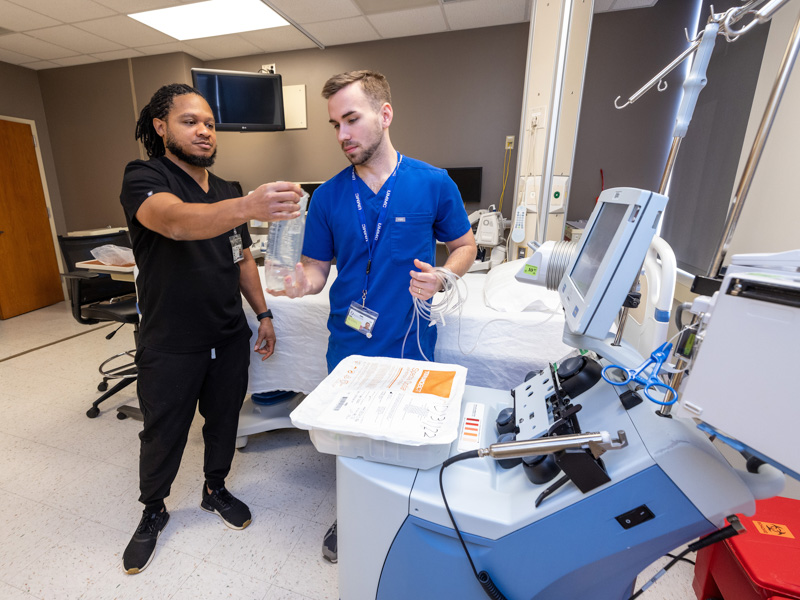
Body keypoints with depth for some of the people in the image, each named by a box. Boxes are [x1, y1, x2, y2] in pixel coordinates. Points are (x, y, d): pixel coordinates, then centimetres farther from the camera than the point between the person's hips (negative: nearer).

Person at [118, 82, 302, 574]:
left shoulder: (227, 192, 8)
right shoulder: (144, 179, -12)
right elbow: (176, 221, -36)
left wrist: (263, 315, 6)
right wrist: (248, 207, -54)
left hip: (230, 337, 5)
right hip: (170, 346, -4)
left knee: (224, 421, 19)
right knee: (163, 435, 15)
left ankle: (216, 489, 45)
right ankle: (153, 512, 42)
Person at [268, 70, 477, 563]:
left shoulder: (434, 184, -6)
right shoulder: (329, 195, 0)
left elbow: (465, 245, 4)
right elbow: (318, 267, 4)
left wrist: (442, 279, -16)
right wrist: (301, 282, -19)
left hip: (409, 347, -1)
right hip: (348, 347, 2)